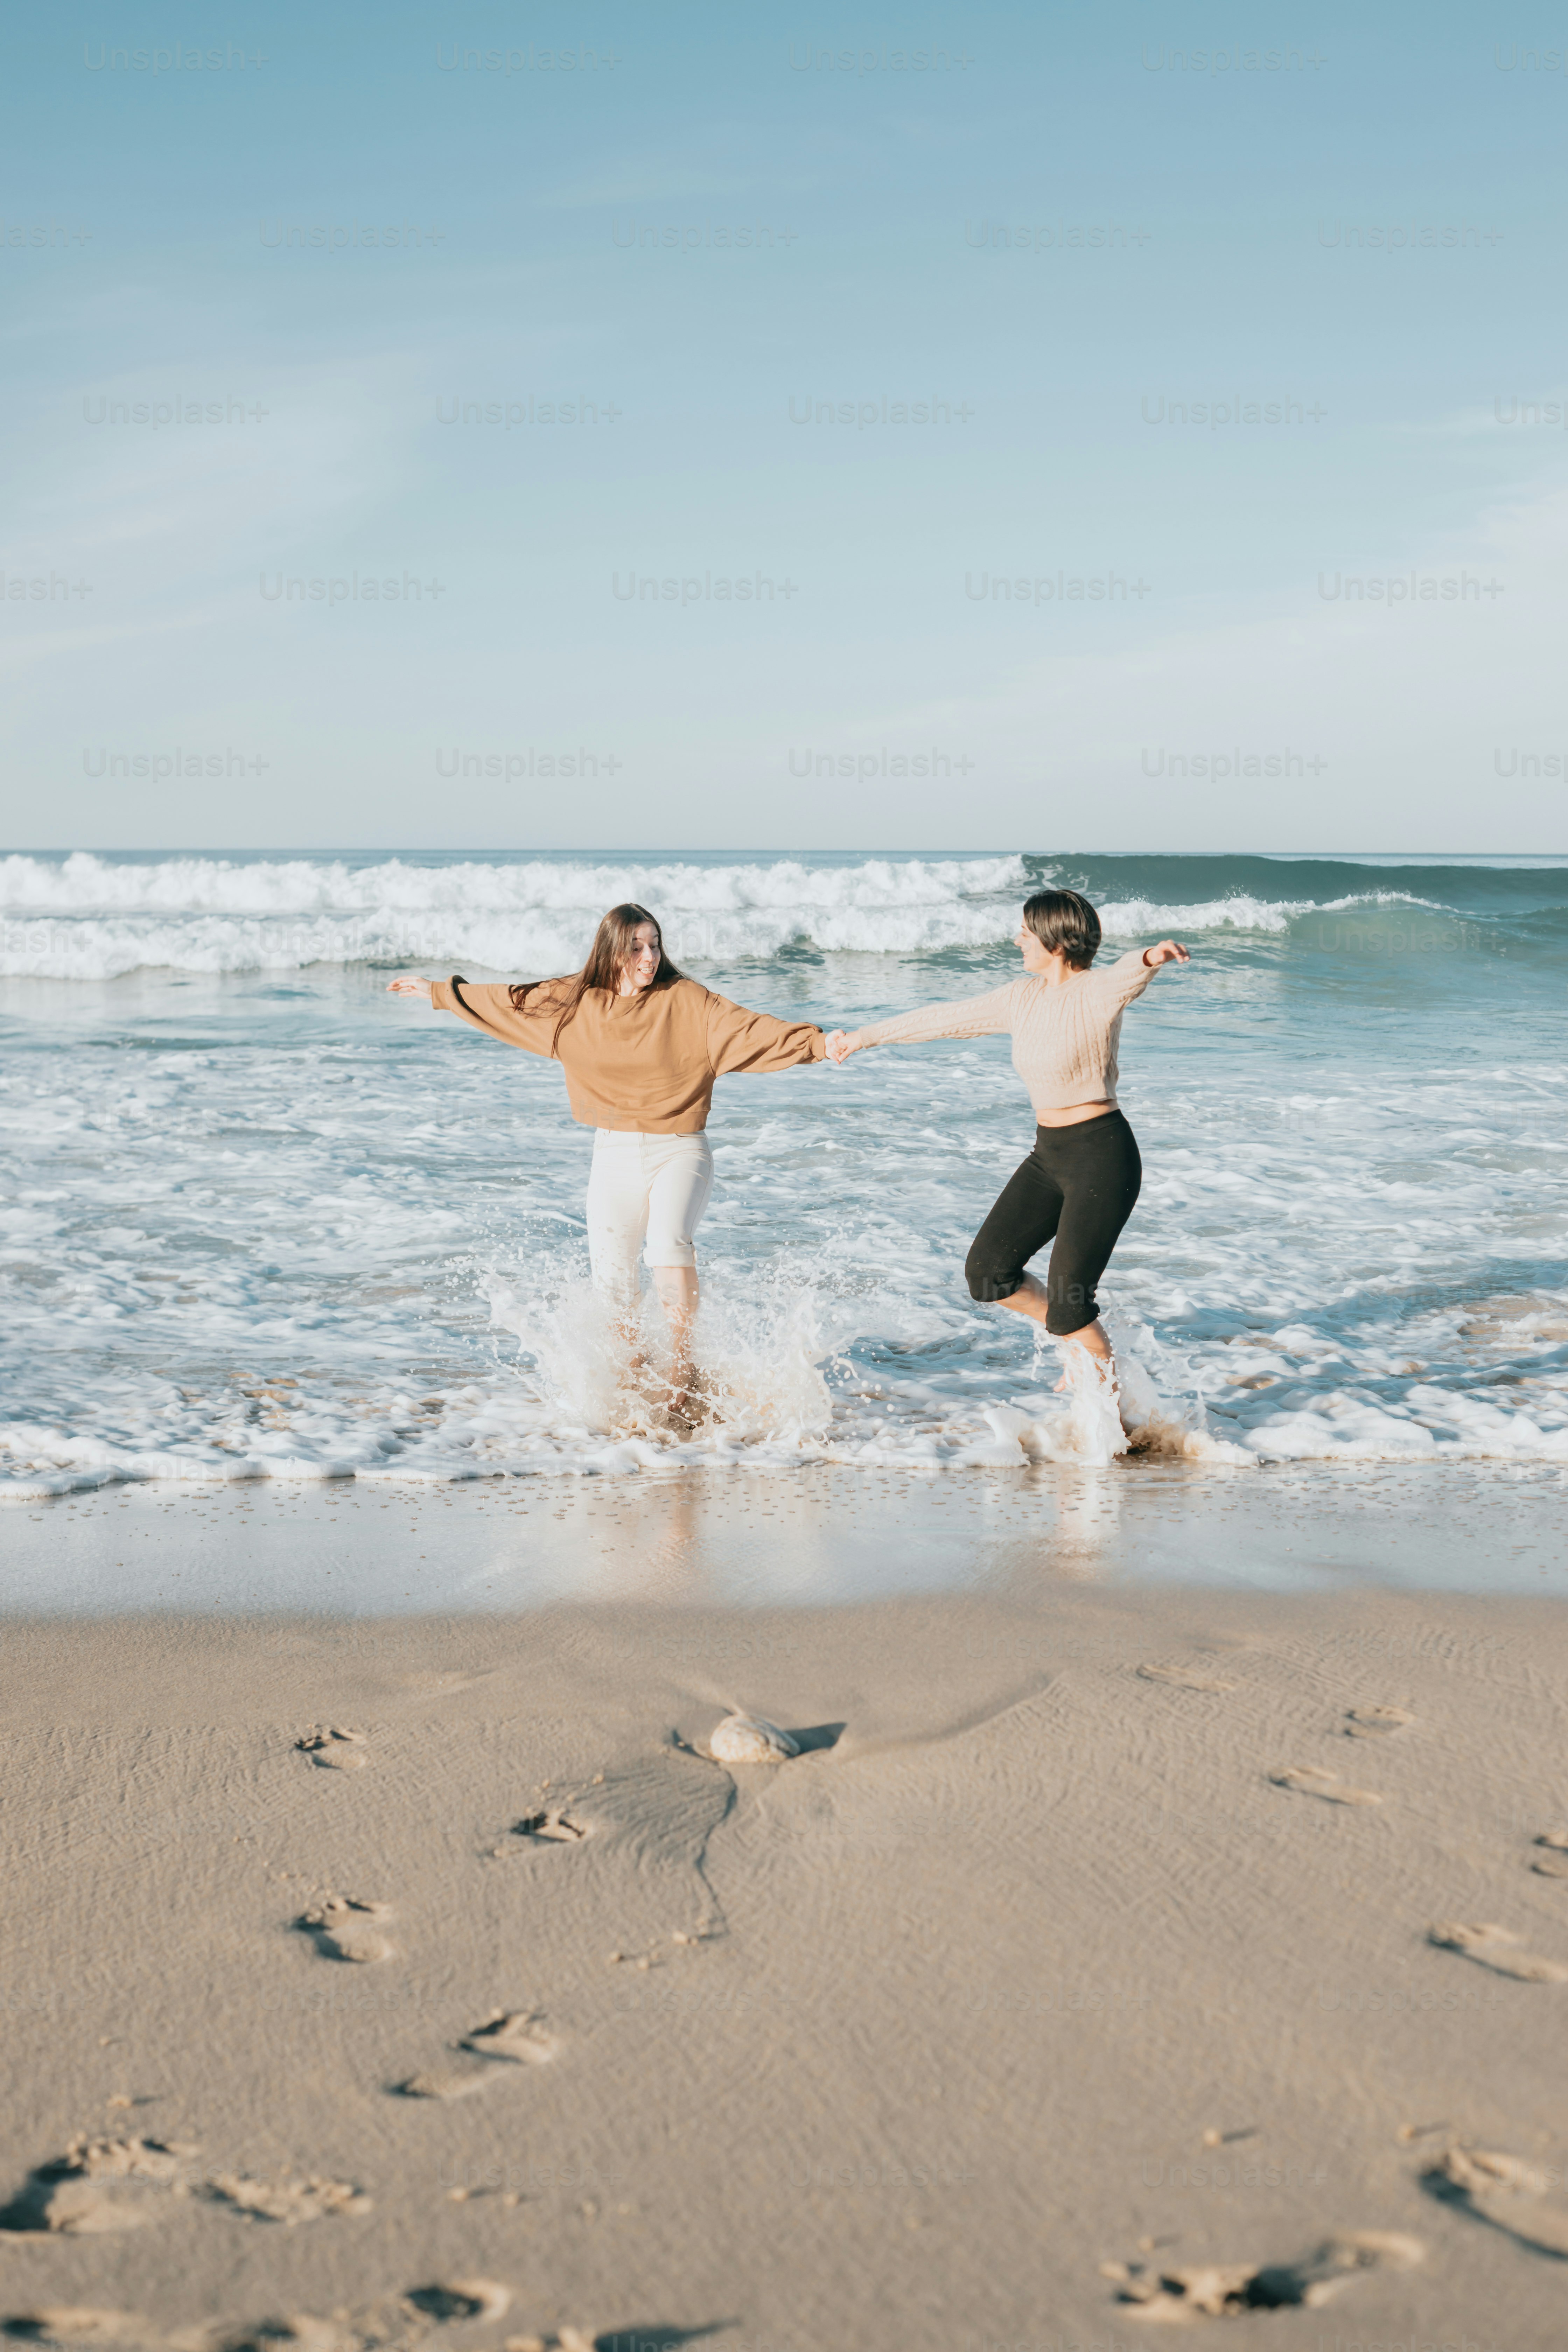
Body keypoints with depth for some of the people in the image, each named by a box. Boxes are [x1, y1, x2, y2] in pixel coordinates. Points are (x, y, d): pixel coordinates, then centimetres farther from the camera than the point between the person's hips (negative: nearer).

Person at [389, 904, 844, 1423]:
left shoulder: (686, 1000, -4)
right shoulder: (575, 1002, 5)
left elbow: (748, 1029, -14)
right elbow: (505, 1002, 17)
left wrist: (817, 1043, -27)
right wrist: (437, 992, 24)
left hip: (680, 1151, -4)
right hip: (614, 1157, 4)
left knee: (668, 1241, -29)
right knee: (613, 1282, 0)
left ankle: (682, 1371, -19)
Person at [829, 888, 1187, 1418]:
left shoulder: (1099, 992, -15)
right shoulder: (1023, 998, 7)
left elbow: (1130, 971, -38)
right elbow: (947, 1017, 17)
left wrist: (1153, 956, -63)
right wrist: (868, 1036, 25)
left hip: (1102, 1157, -8)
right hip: (1049, 1155, 8)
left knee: (1067, 1302, -9)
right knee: (988, 1272, 5)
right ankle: (1084, 1345, 25)